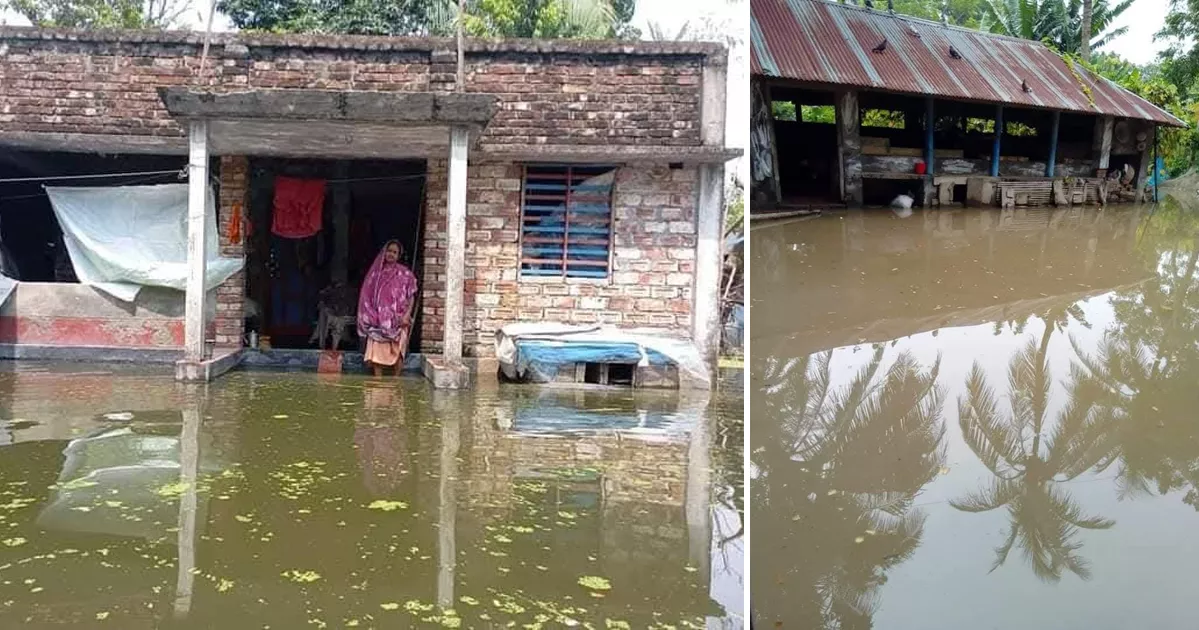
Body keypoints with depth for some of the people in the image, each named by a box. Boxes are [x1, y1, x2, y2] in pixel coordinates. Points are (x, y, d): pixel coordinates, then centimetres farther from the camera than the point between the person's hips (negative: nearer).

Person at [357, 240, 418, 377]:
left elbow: (411, 296, 2)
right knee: (377, 351, -4)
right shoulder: (376, 272, 9)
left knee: (398, 351, -3)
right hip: (378, 320, 2)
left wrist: (407, 314, -11)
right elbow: (368, 295, 11)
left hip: (397, 320, -2)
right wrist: (371, 316, 2)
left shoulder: (405, 273, 3)